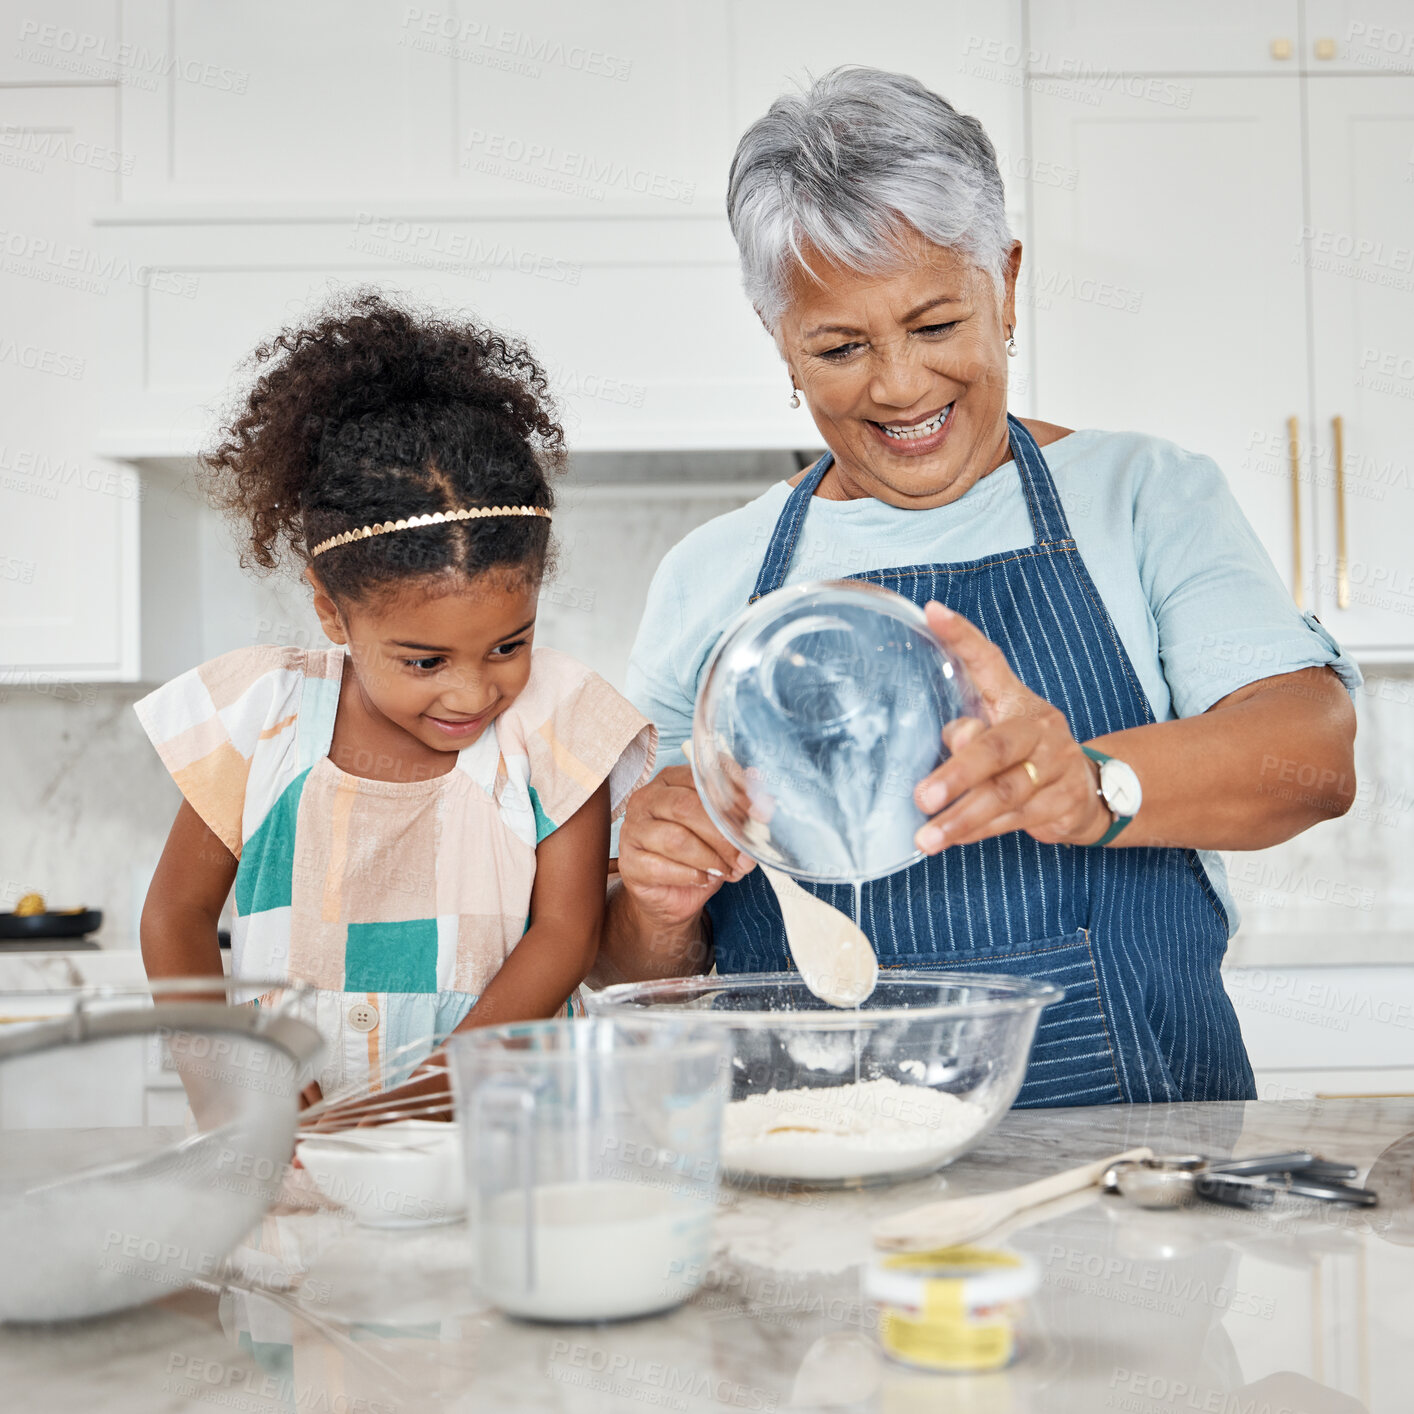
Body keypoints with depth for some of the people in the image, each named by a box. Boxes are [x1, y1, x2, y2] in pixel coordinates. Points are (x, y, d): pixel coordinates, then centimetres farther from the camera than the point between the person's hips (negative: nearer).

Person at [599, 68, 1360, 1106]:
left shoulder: (1145, 495, 8)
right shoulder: (707, 580, 11)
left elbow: (1317, 748, -9)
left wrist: (1095, 785, -28)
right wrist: (654, 908, -10)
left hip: (1134, 1143, -1)